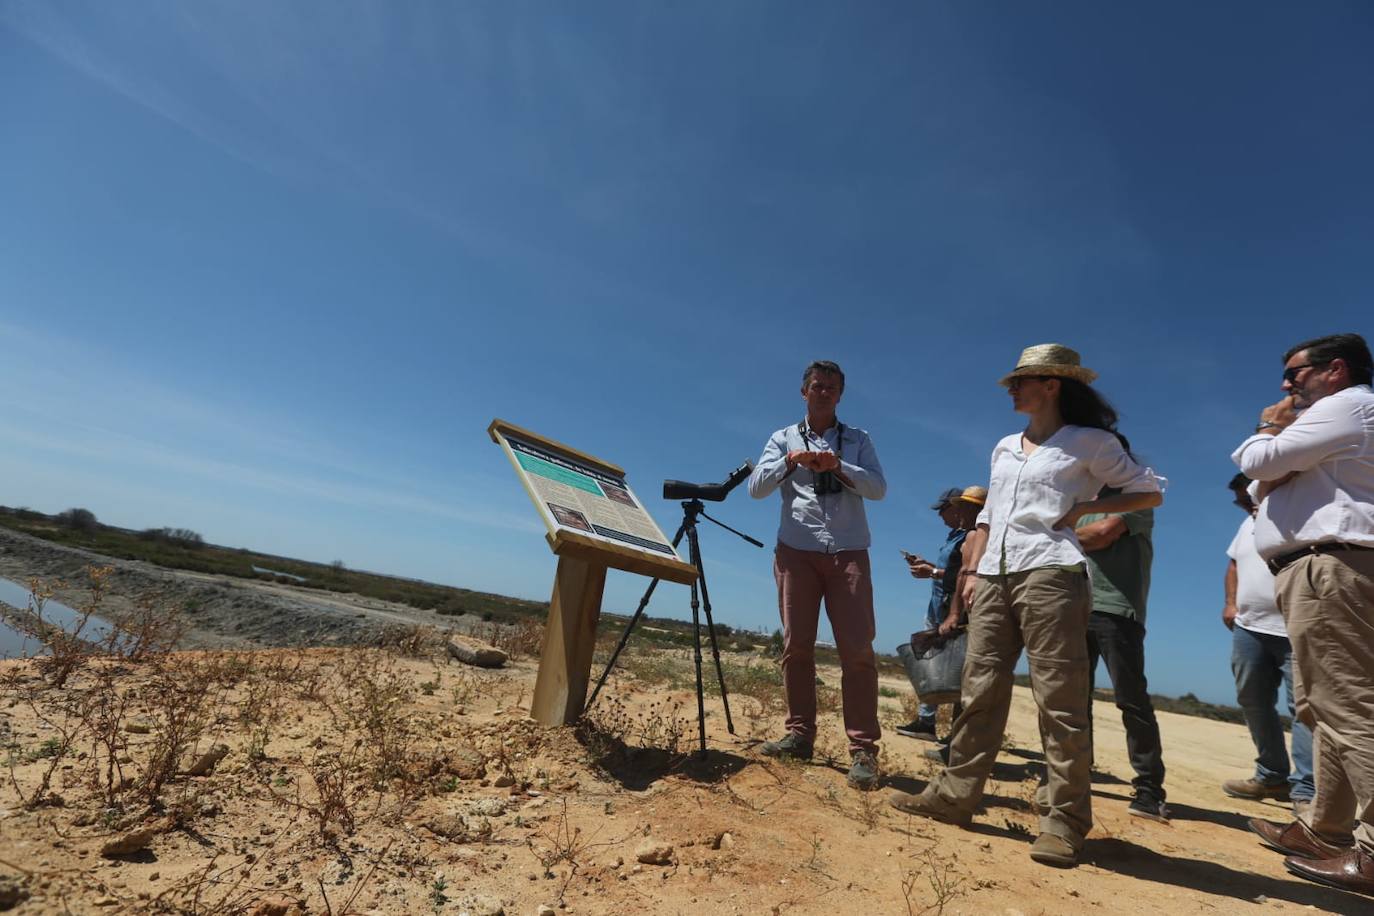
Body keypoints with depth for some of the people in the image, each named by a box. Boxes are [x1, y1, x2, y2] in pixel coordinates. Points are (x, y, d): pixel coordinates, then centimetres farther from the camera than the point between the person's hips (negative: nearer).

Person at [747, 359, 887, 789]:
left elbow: (878, 488, -1)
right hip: (797, 551, 1)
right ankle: (800, 733, 14)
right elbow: (756, 487, 0)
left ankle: (863, 748, 0)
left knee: (858, 649, -6)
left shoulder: (858, 440, 13)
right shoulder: (783, 438, 12)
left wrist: (838, 467, -16)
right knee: (796, 645, 3)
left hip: (848, 551, 0)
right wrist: (790, 462, -16)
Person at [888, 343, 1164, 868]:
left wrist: (1084, 507, -5)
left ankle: (1063, 821, 6)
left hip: (1049, 574, -6)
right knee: (980, 690, 6)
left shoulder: (1090, 442, 4)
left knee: (1059, 700, -3)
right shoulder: (1004, 448, 21)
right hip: (994, 578, 6)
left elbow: (1150, 492, 8)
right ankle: (955, 794, 11)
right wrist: (973, 571, 11)